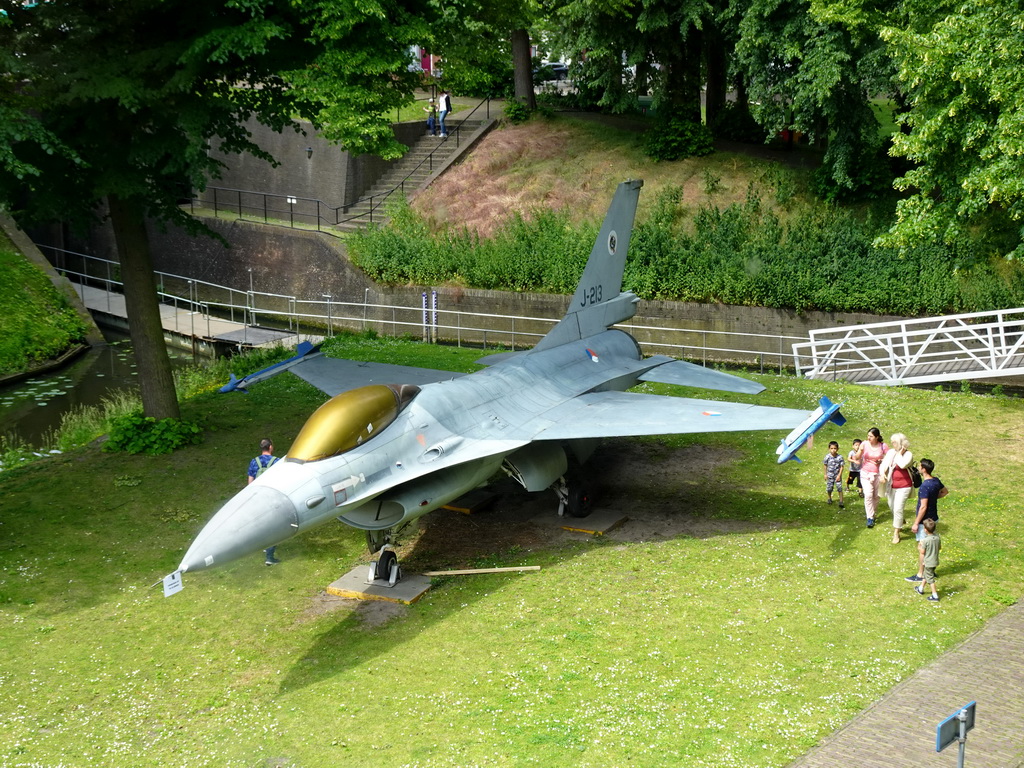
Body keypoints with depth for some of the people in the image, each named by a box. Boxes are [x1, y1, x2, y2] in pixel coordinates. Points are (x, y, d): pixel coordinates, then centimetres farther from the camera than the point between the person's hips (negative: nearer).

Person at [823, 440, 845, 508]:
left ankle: (841, 501, -1)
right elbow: (825, 466, 3)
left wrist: (839, 475, -11)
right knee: (829, 488, 9)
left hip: (837, 475, -2)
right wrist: (825, 474, 4)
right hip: (830, 476, 2)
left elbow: (841, 467, -7)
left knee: (840, 488, -7)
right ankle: (829, 498, 35)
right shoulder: (827, 457, -9)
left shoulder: (840, 457, -13)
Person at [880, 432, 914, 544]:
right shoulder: (891, 452, 4)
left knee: (898, 508, -10)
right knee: (892, 507, 18)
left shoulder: (908, 454, -13)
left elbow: (903, 465, -31)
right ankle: (901, 521, 48)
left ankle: (896, 533, 0)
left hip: (903, 486, -6)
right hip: (891, 485, 6)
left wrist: (900, 454, -19)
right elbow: (884, 464, 1)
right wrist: (882, 473, -17)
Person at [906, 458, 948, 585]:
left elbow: (923, 507, -26)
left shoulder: (925, 486, -27)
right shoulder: (936, 481, 0)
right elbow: (945, 491, 21)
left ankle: (920, 575, 11)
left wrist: (916, 523, -19)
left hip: (925, 521, -9)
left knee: (922, 548, 2)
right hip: (933, 518, 9)